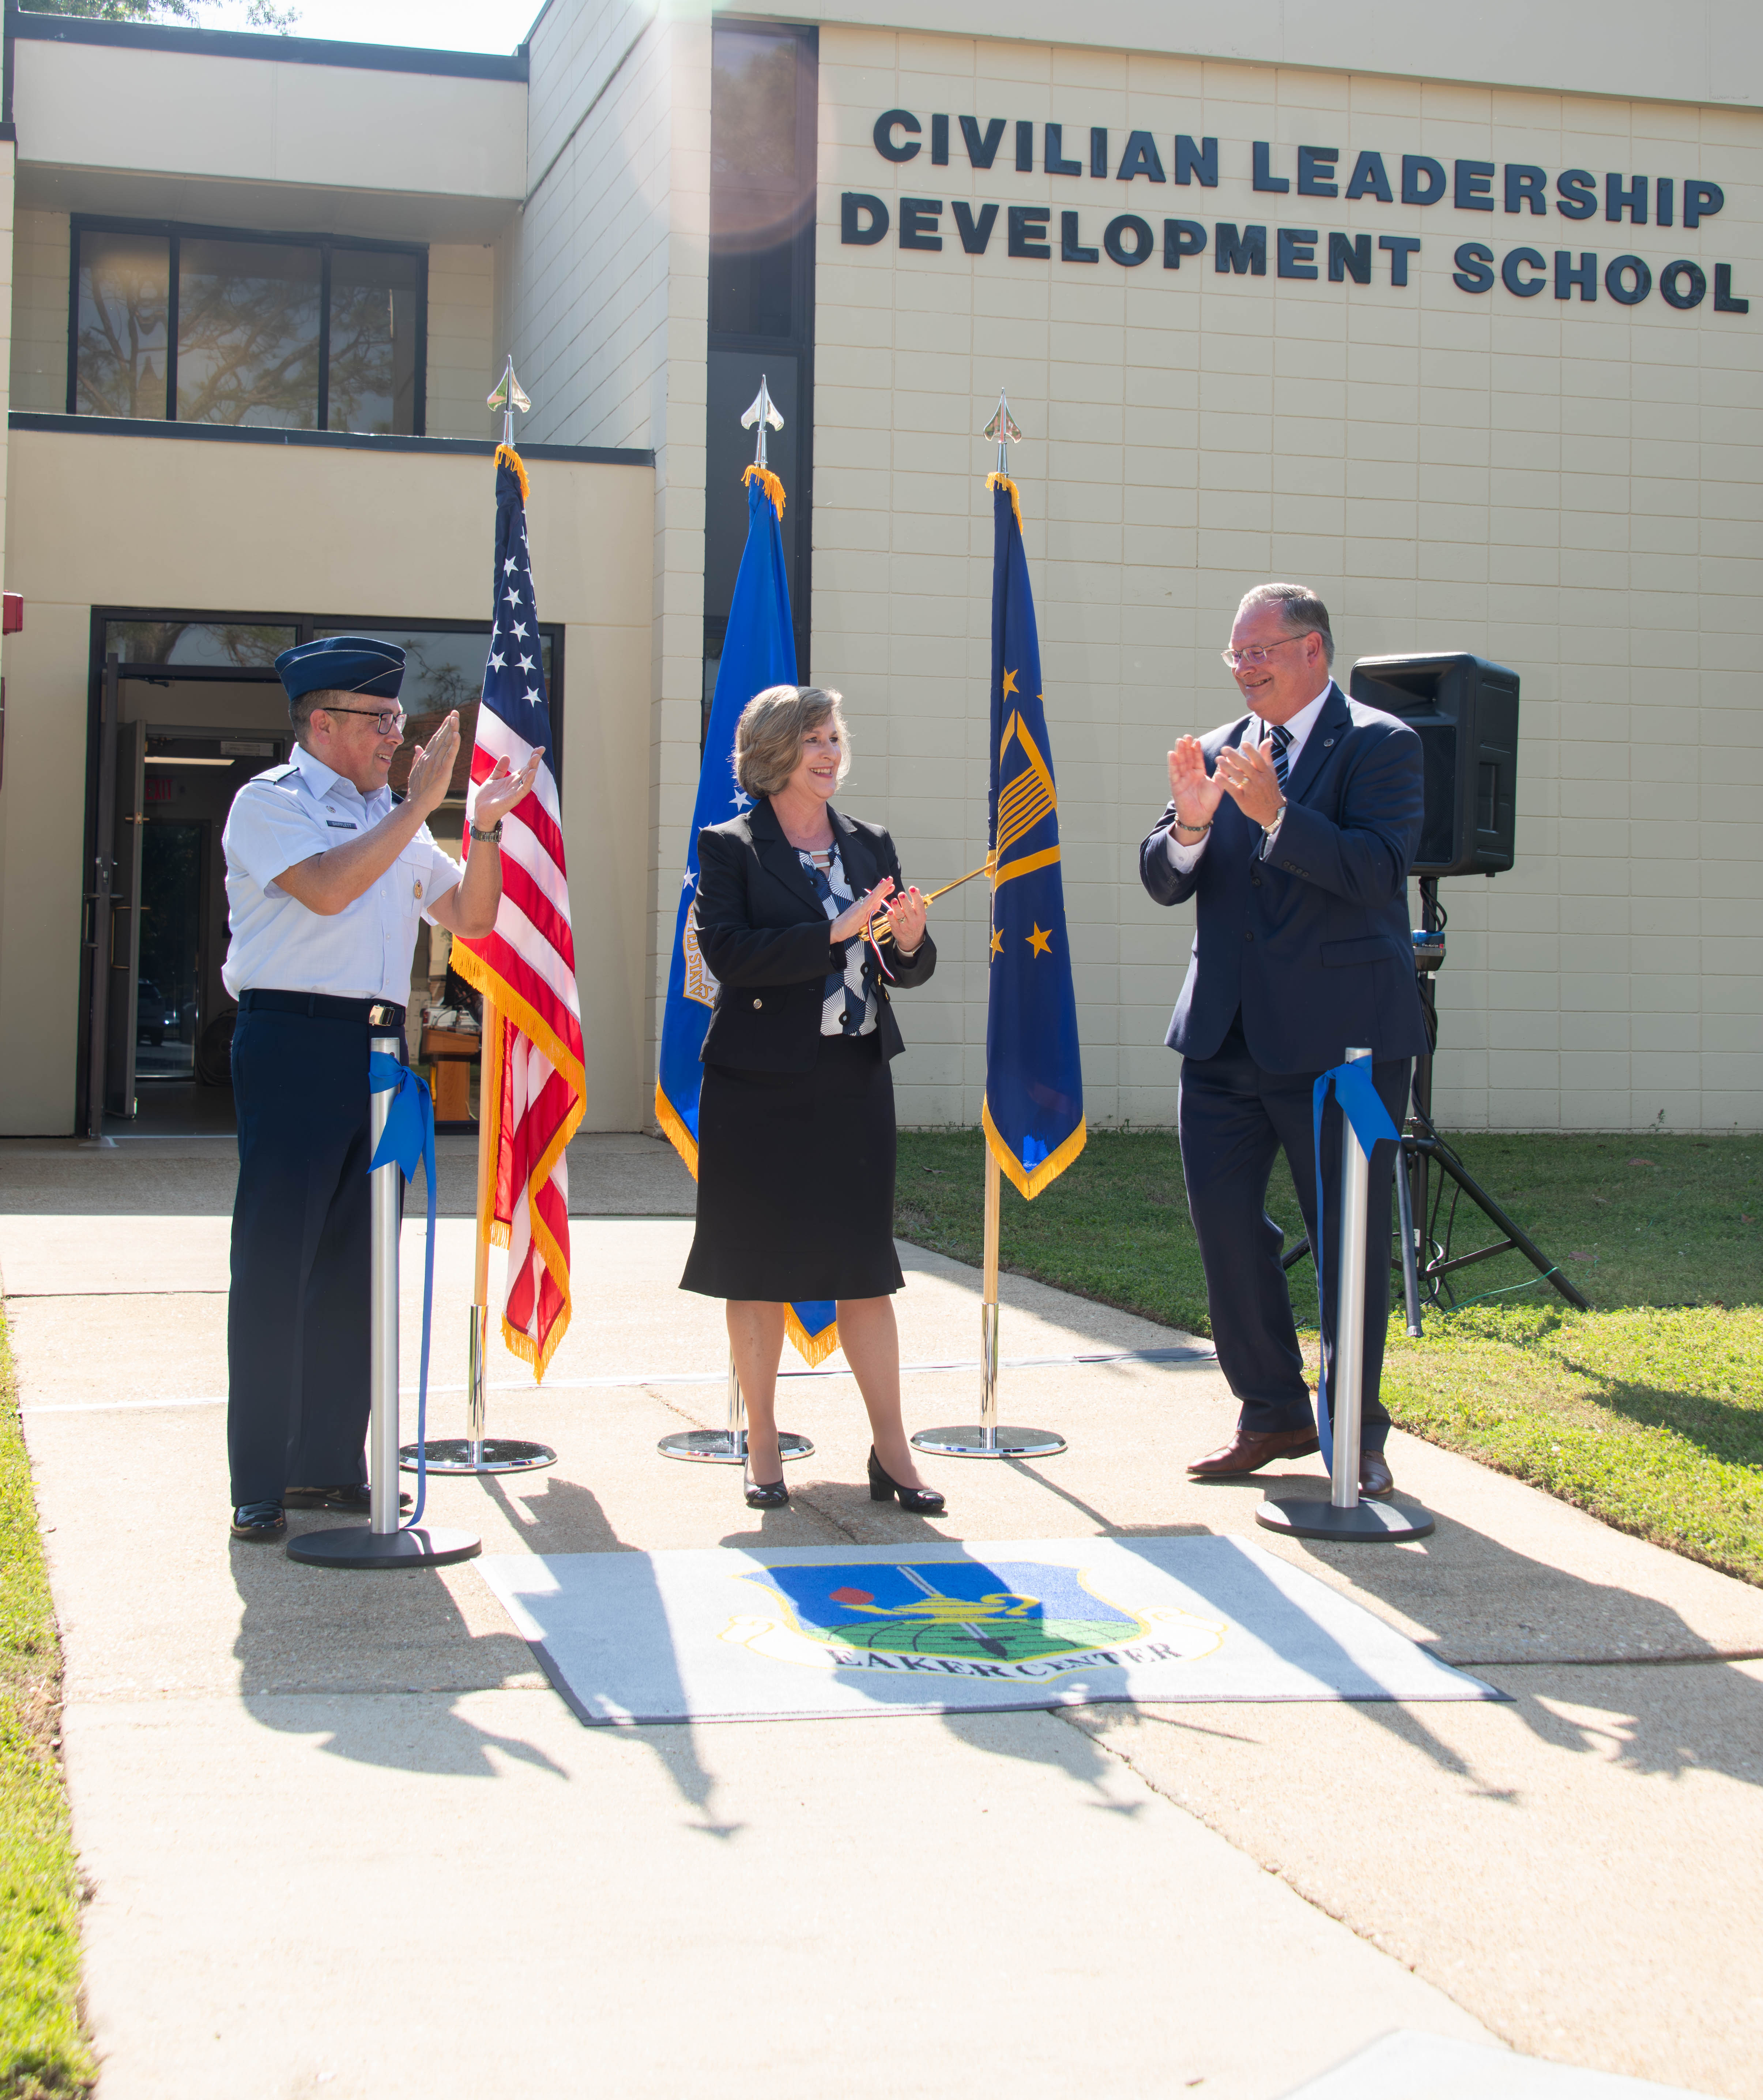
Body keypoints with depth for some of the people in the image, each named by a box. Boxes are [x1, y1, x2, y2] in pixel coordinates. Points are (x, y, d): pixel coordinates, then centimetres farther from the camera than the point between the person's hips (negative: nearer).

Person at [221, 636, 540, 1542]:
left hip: (378, 1046, 7)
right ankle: (259, 1484, -1)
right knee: (275, 1263, -5)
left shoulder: (392, 820, 19)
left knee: (353, 1265, 9)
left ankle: (331, 1465, 17)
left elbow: (470, 918, 17)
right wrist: (419, 805, -13)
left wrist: (485, 827, 4)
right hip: (293, 1039, -7)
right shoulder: (271, 802, -1)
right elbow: (326, 888, -19)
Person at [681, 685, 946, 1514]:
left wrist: (909, 941, -10)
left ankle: (891, 1452, 9)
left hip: (855, 1080, 3)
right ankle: (762, 1451, 15)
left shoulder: (871, 846, 12)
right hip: (761, 1084, -3)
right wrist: (835, 932, -21)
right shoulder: (729, 847, -1)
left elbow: (904, 972, 13)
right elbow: (727, 952, -16)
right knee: (758, 1268, 4)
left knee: (865, 1265, 4)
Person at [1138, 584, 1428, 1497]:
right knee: (1225, 1225, 6)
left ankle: (1355, 1430, 17)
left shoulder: (1379, 746, -4)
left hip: (1340, 1035, -5)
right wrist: (1190, 824, -14)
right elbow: (1161, 882, 6)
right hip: (1227, 1036, 5)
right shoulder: (1218, 753, 12)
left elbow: (1377, 870, -18)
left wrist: (1275, 813, -28)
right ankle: (1274, 1413, 21)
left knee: (1348, 1236, 3)